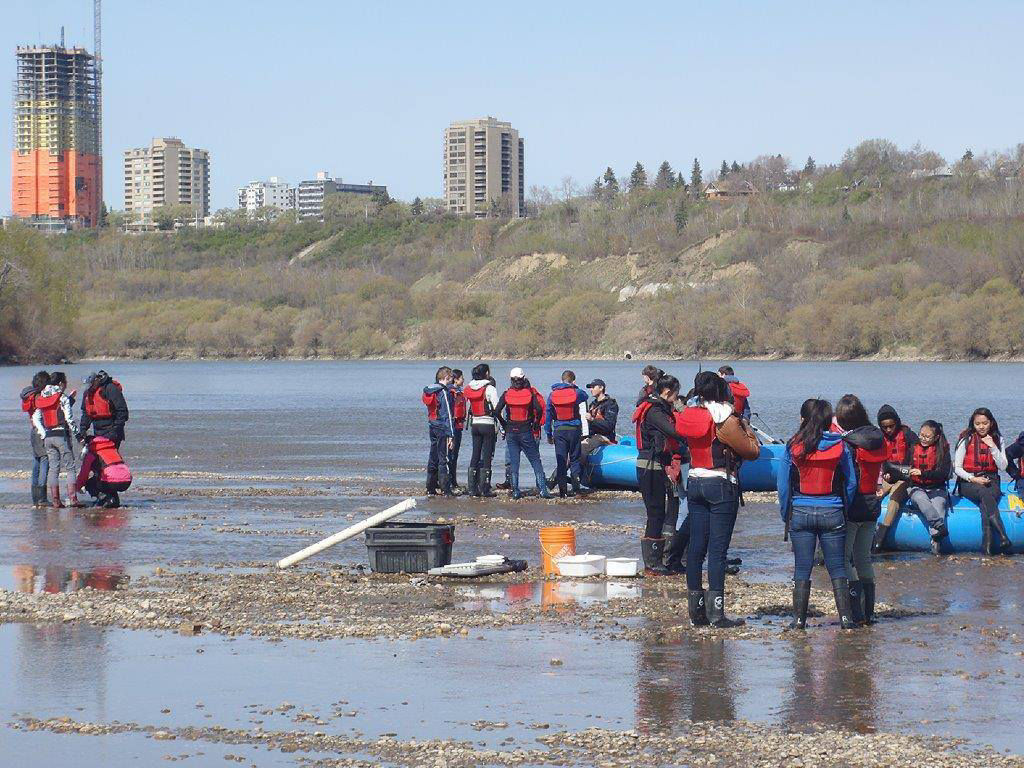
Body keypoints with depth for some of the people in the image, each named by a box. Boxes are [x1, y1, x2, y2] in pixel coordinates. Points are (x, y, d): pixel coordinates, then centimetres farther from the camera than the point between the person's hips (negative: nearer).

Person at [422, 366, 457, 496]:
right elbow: (448, 415, -17)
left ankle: (430, 488, 17)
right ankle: (445, 489, -5)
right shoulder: (444, 392, -15)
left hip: (432, 427, 8)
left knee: (433, 458, 13)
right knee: (444, 458, -5)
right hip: (443, 429, -8)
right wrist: (451, 434, -17)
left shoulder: (428, 391, 10)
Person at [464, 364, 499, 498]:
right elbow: (497, 408, -12)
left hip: (475, 424, 6)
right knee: (487, 456, -2)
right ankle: (485, 489, -4)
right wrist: (500, 426, -6)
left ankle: (473, 488, 9)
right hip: (488, 425, -6)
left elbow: (467, 408, 12)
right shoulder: (489, 388, -10)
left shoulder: (469, 389, 7)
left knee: (475, 455, 10)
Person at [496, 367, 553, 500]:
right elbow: (539, 409, -16)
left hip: (511, 433, 1)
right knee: (535, 461, 4)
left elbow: (497, 411, -9)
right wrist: (536, 424, 0)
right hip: (526, 432, -1)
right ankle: (542, 489, -3)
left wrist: (504, 425, 4)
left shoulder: (506, 394, -2)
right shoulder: (530, 393, -4)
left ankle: (515, 490, 3)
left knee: (513, 462, 8)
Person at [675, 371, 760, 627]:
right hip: (721, 486, -6)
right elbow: (752, 451, -8)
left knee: (696, 547, 8)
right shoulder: (725, 420, -13)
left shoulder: (689, 416, 5)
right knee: (718, 549, -6)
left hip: (694, 483, 6)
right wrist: (745, 427, 9)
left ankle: (695, 609, 10)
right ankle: (716, 612, -8)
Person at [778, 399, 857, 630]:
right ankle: (845, 617, 4)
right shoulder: (840, 446, -2)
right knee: (837, 568, 7)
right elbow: (851, 483, 2)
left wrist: (785, 515, 9)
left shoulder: (793, 446, -5)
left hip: (800, 513, 0)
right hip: (832, 513, 0)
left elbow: (783, 484, -1)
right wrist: (843, 510, 14)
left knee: (802, 569, 6)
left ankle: (799, 619, 6)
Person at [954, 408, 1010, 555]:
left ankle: (987, 544, -46)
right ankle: (1003, 538, -50)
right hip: (968, 483, -2)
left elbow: (1003, 467, 4)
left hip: (991, 481, 2)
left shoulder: (997, 440, 11)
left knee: (986, 503, -34)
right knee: (986, 494, -36)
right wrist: (973, 479, -14)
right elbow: (957, 468, 1)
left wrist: (993, 447, -6)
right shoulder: (966, 440, 2)